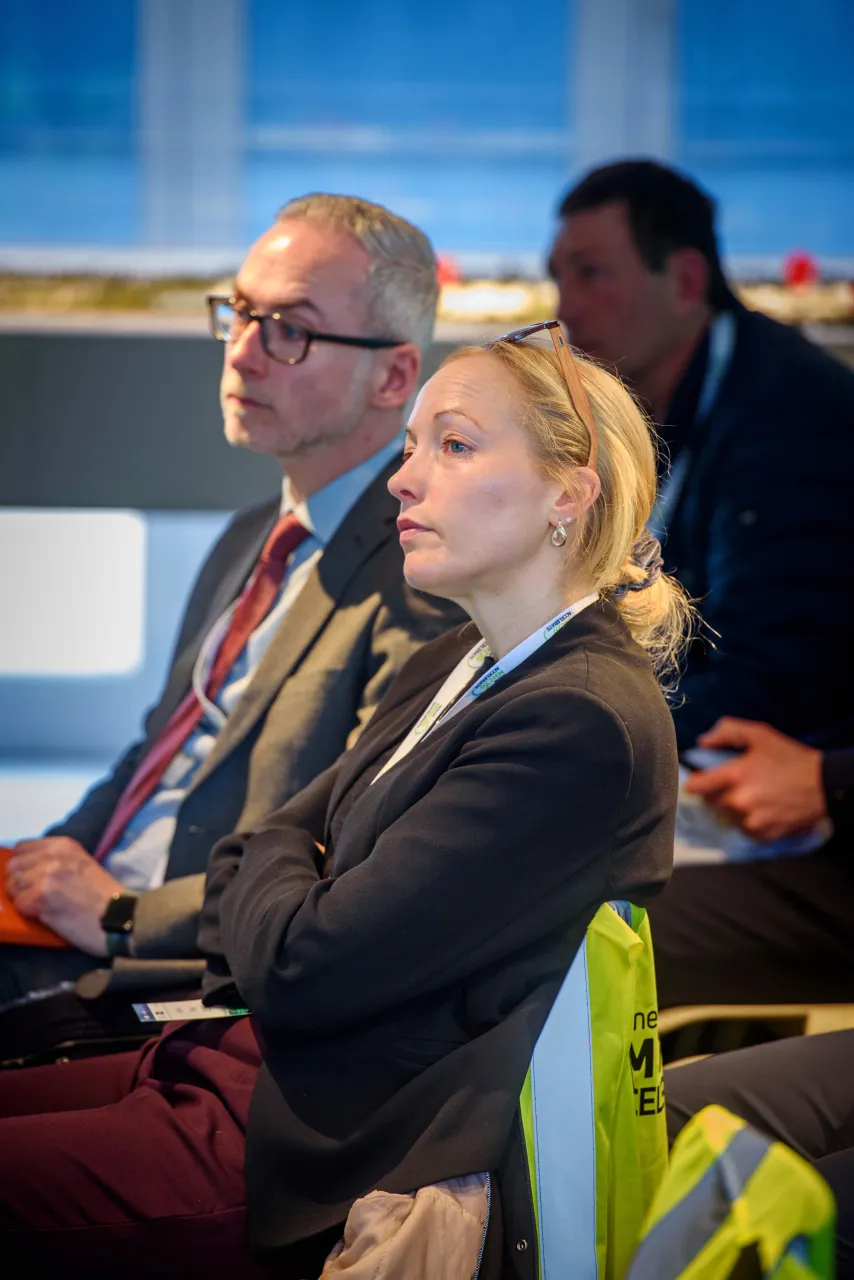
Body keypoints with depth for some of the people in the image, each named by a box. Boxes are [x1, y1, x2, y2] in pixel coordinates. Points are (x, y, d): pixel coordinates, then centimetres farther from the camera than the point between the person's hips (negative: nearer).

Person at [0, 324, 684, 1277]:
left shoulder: (581, 723, -20)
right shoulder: (449, 669, 12)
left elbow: (299, 968, -21)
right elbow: (248, 858, 13)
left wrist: (272, 861, 0)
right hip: (264, 1061, 9)